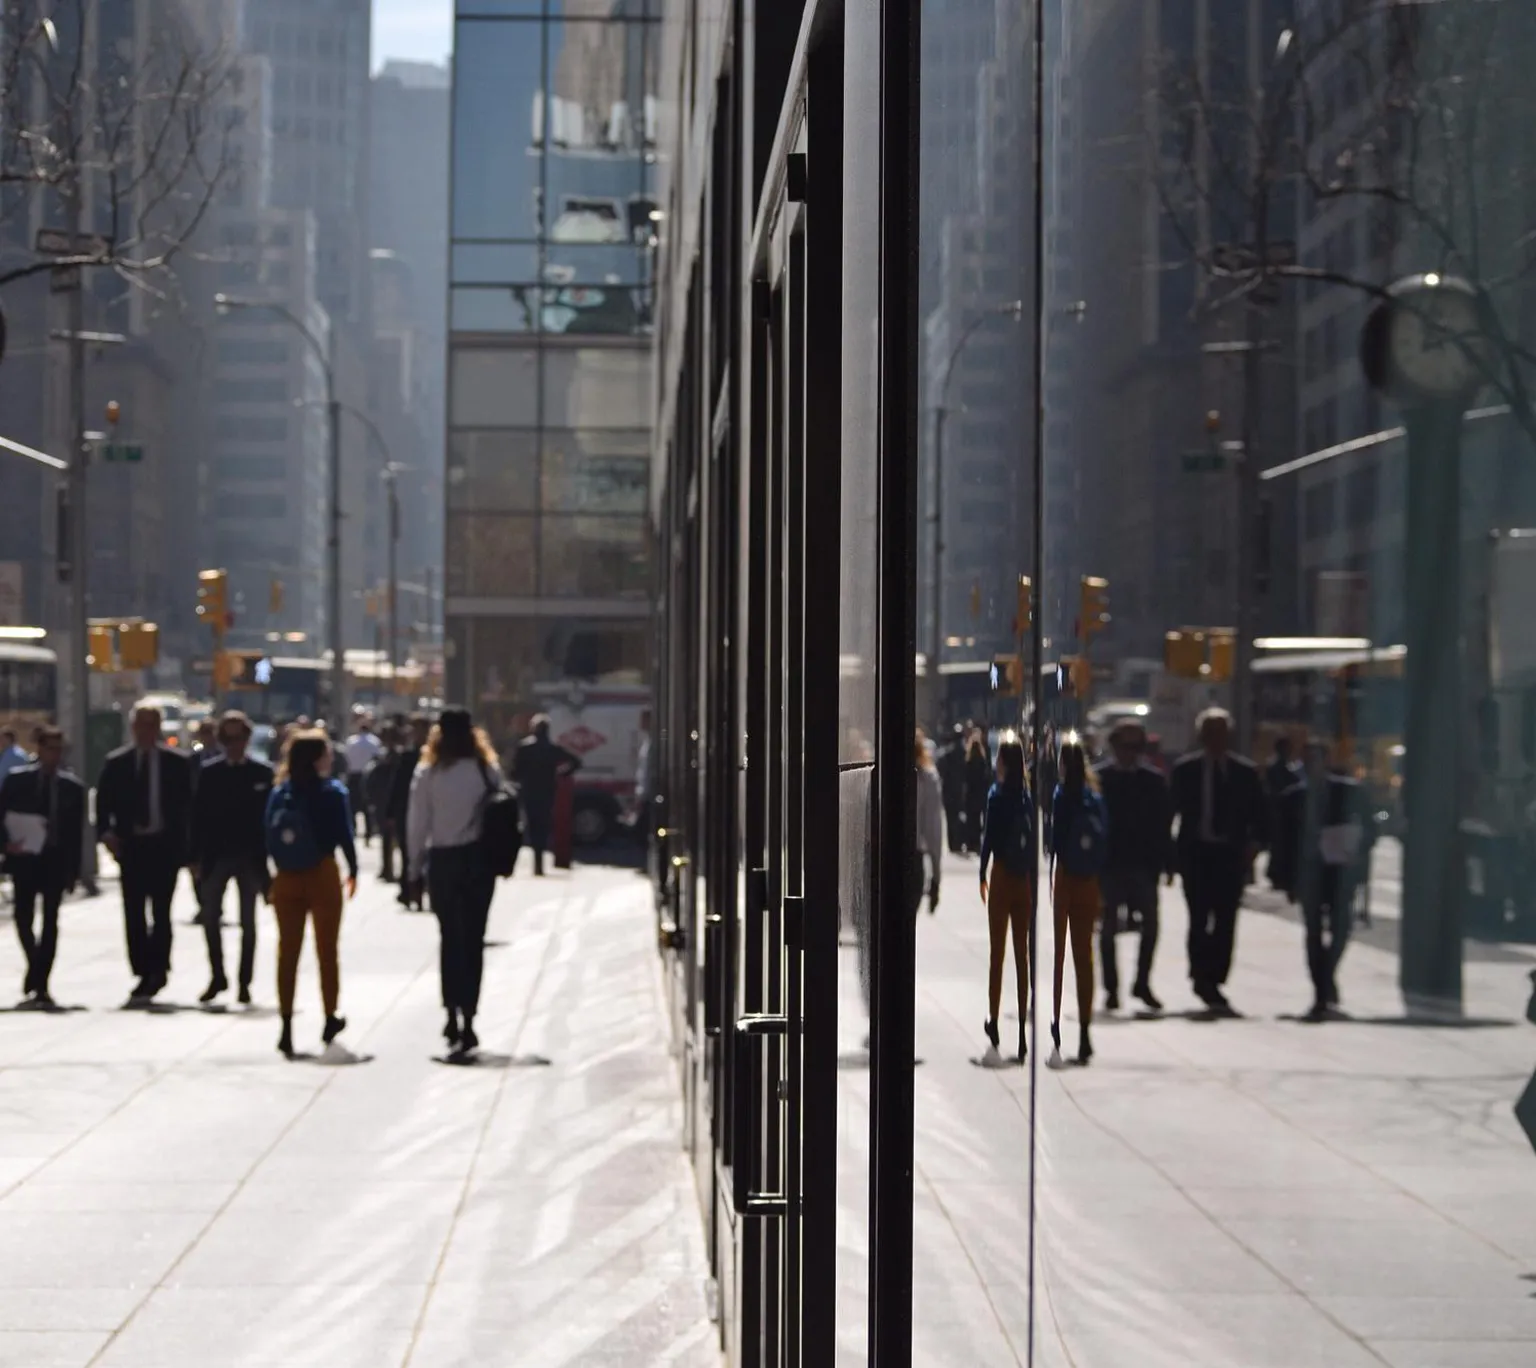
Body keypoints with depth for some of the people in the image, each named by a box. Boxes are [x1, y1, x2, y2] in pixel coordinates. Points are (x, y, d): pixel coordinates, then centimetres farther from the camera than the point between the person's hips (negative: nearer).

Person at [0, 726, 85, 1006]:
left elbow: (77, 832, 4)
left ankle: (39, 983, 1)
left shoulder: (72, 787, 5)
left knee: (50, 921, -2)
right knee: (23, 918, -4)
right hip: (24, 857, -1)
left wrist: (73, 870, -1)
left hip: (56, 860, 1)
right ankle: (37, 972, 19)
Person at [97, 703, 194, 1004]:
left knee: (160, 910, -3)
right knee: (133, 912, 2)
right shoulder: (116, 764, 7)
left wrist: (186, 846, -1)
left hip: (165, 845, -2)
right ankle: (145, 974, 8)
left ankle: (156, 971, 5)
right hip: (130, 845, 2)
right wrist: (105, 831, -10)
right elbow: (103, 801, 6)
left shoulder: (177, 763, 4)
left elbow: (186, 806, 4)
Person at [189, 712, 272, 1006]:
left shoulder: (262, 774, 0)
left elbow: (269, 817, -1)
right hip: (216, 855, 1)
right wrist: (196, 858, -5)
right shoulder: (209, 773, 1)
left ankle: (244, 982, 11)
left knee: (248, 921, 5)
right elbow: (199, 816, 0)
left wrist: (269, 858, -7)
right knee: (210, 918, 1)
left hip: (250, 857, -1)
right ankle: (217, 977, 14)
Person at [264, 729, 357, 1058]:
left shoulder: (279, 792, 1)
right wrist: (353, 871, 4)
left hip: (286, 879, 2)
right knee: (327, 949, 10)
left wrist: (275, 871, 3)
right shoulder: (333, 792, -8)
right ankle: (331, 1019, 18)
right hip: (322, 876, -2)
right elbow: (345, 834, -8)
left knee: (287, 951, 7)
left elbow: (269, 837, -2)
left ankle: (286, 1026, 2)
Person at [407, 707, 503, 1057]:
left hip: (442, 860, 0)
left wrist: (415, 864, 5)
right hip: (478, 859, 0)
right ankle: (467, 1020, -3)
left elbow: (417, 822, -4)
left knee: (449, 939, 14)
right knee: (473, 939, 4)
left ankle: (453, 1017, 14)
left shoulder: (428, 773, -6)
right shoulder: (486, 770, -6)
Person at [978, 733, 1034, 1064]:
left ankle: (994, 1027, -5)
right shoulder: (1028, 795, 3)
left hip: (1002, 877, -4)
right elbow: (1035, 840, 6)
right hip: (1025, 879, 4)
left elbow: (988, 837, -9)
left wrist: (982, 875, 3)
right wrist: (1034, 882, 12)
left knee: (997, 954, -2)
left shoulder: (997, 794, -8)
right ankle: (1022, 1036, 10)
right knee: (1022, 955, 8)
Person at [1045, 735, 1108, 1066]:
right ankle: (1084, 1032, 7)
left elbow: (1051, 842, -14)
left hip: (1064, 878, -4)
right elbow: (1105, 844, 5)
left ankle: (1056, 1026, -1)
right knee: (1084, 956, 8)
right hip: (1090, 882, 4)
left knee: (1057, 954, 2)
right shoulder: (1096, 799, 3)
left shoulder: (1059, 796, -9)